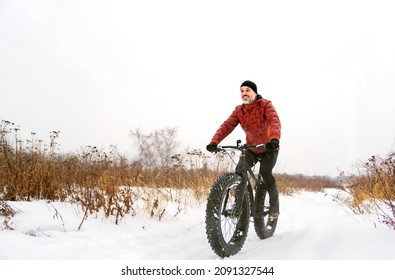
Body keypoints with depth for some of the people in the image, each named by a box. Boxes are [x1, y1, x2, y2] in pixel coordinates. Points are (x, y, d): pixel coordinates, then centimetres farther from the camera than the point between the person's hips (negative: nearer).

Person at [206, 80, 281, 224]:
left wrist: (274, 139, -56)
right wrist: (214, 142, -38)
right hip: (251, 148, 4)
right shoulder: (239, 110, -8)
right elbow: (227, 126, -21)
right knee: (239, 171, -15)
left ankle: (274, 208, -3)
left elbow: (275, 121, -36)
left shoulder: (266, 105, -19)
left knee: (265, 173, -22)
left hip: (269, 148, -4)